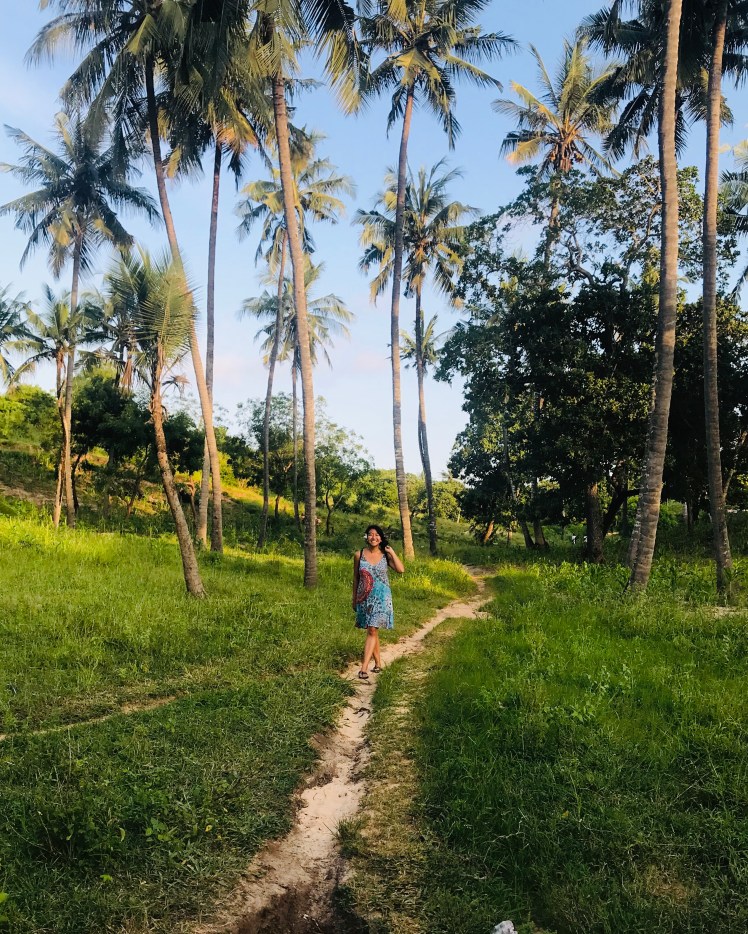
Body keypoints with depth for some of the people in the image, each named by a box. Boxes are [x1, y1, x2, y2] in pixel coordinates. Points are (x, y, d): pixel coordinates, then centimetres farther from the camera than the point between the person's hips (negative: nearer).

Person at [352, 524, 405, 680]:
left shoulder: (385, 555, -2)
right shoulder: (359, 555, 0)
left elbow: (401, 569, -15)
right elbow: (356, 578, 8)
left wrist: (391, 551, -12)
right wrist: (354, 599, 12)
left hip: (381, 597, -2)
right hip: (365, 598, 2)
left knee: (372, 631, -10)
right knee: (372, 631, 11)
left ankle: (363, 668, -12)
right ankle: (378, 663, 25)